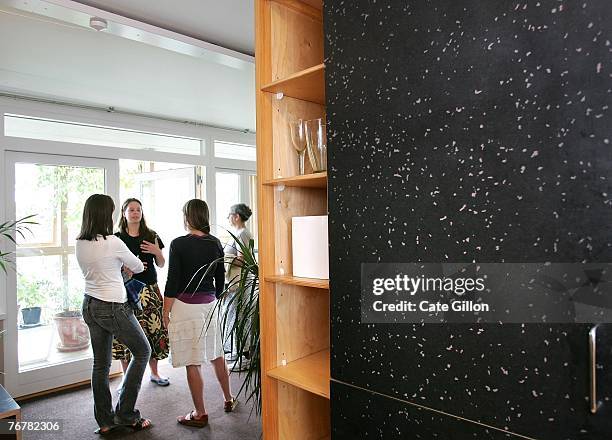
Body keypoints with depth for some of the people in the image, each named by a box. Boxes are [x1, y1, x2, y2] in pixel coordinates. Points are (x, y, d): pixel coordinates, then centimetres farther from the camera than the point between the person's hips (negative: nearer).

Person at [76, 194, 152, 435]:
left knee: (101, 363, 15)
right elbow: (137, 266, -3)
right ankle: (125, 413, 13)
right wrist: (137, 266, 18)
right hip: (113, 308, -7)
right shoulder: (113, 243, -19)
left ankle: (105, 421, 25)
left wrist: (121, 265, 14)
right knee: (142, 351, 11)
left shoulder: (80, 244, 2)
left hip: (90, 306, 7)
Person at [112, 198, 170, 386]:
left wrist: (157, 252, -7)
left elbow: (161, 264, 12)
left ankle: (154, 372, 22)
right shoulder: (117, 238, 2)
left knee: (153, 329, 4)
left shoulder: (151, 236, 9)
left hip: (150, 290, 2)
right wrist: (123, 270, -16)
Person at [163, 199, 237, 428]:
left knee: (192, 362, 4)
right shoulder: (215, 243, 2)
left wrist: (166, 312, -3)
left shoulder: (179, 244, -12)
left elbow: (172, 282, -12)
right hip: (210, 304, 6)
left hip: (185, 305, -5)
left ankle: (200, 414, 14)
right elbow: (220, 278, 9)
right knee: (217, 354, 19)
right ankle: (229, 399, 34)